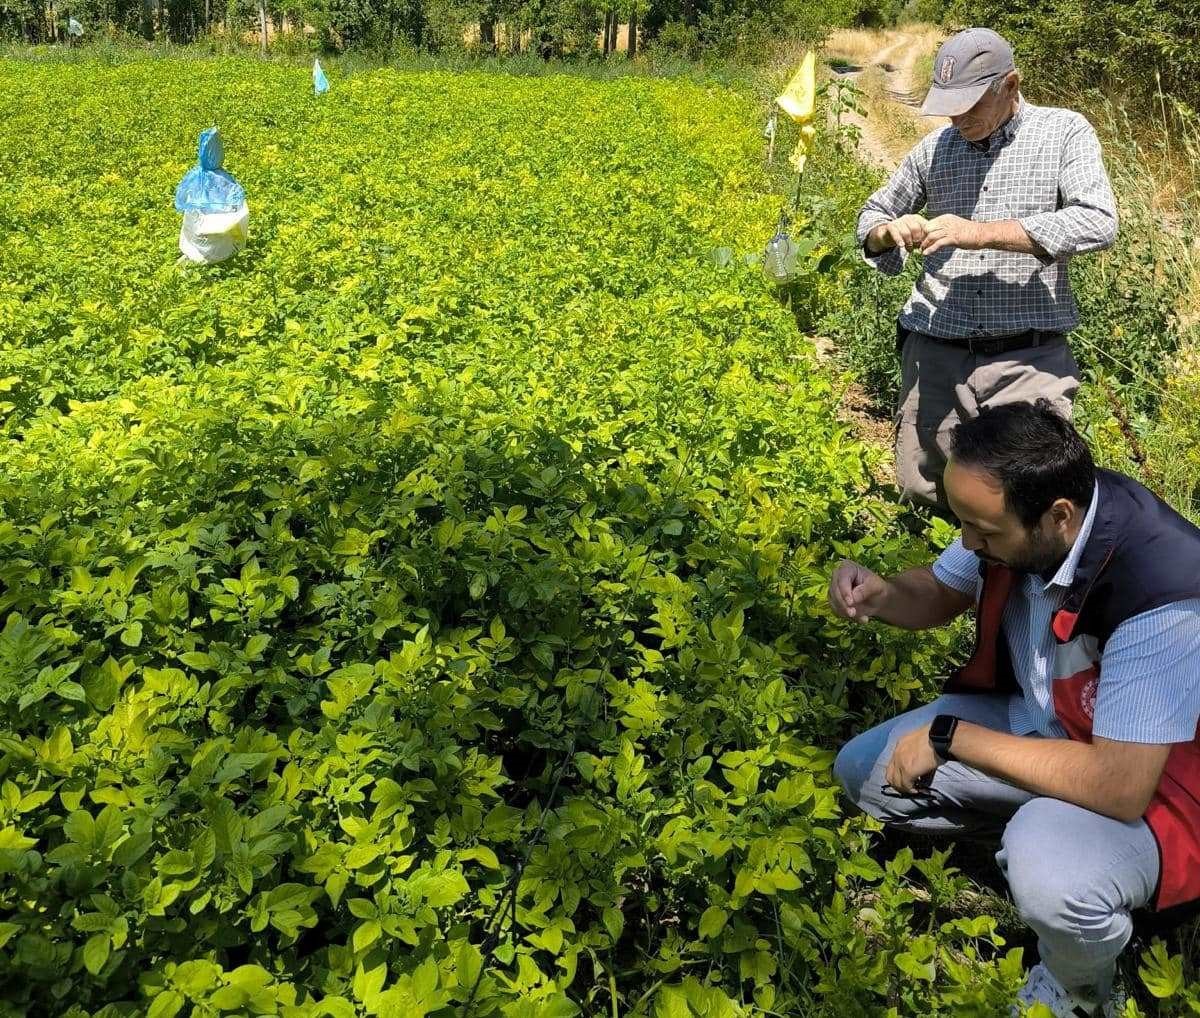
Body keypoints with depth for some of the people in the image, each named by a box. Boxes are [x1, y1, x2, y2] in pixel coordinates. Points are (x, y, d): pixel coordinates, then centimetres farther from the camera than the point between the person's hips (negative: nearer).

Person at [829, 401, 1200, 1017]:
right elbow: (940, 594, 3)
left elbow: (1120, 785, -37)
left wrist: (948, 736, -30)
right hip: (1036, 721, 7)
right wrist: (879, 595, -21)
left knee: (1050, 870, -36)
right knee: (863, 772, 2)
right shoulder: (1009, 512, -17)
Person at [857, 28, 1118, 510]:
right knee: (923, 498, 8)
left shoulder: (1064, 132, 0)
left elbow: (1099, 222, -14)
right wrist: (890, 231, -6)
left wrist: (982, 232, -21)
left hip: (1029, 358, -3)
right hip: (935, 354, 3)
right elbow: (872, 215, 21)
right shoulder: (935, 147, 10)